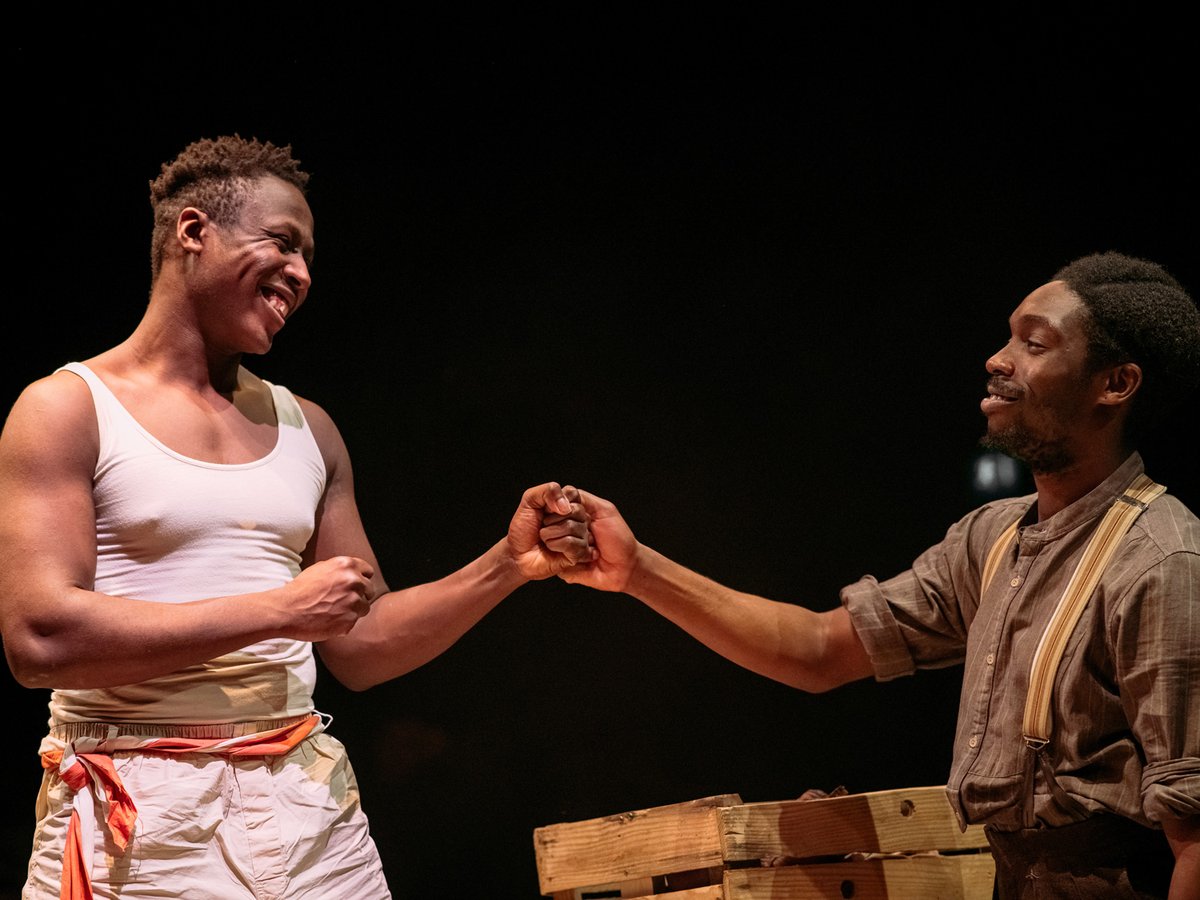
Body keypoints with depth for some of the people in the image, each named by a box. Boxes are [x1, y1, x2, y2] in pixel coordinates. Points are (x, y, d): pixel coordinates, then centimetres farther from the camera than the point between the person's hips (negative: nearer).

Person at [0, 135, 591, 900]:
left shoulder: (307, 429, 14)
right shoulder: (69, 409, -2)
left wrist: (508, 566, 2)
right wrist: (280, 609, -14)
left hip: (305, 802, 5)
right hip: (135, 812, -5)